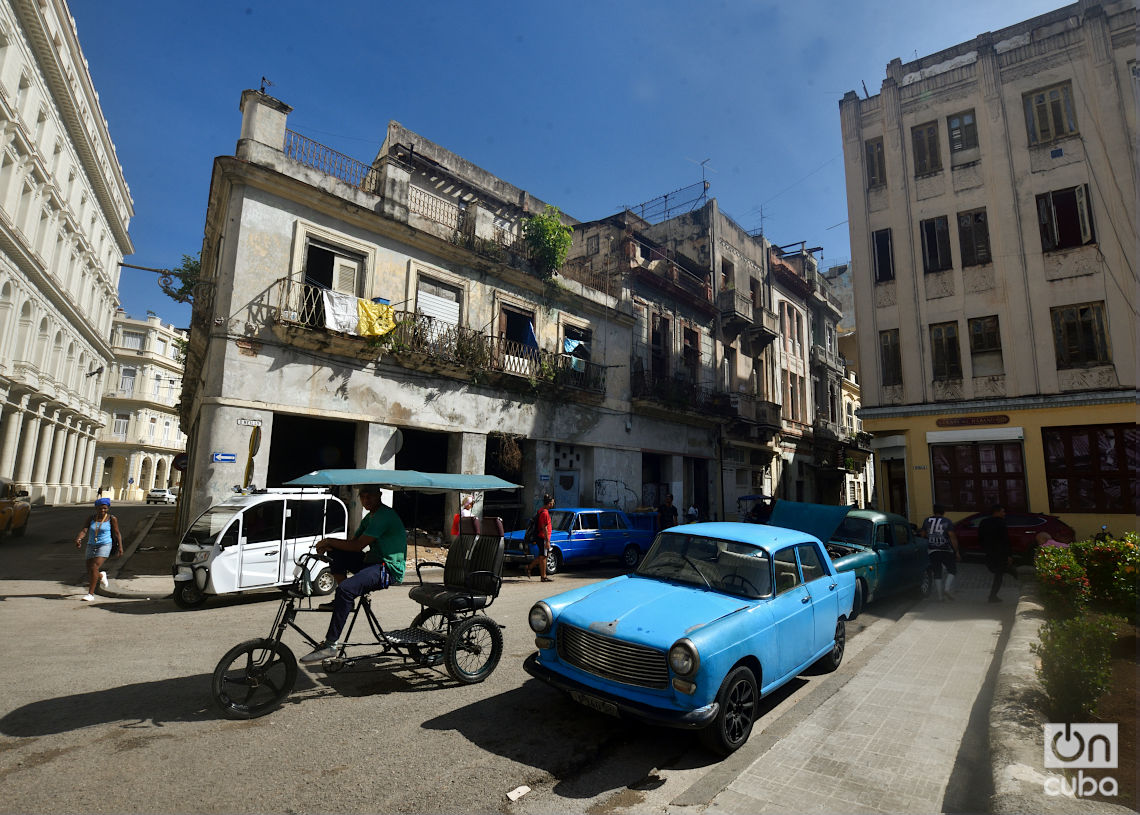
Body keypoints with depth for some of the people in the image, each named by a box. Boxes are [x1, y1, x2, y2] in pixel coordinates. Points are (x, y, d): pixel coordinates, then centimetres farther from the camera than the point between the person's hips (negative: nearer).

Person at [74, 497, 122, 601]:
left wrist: (120, 547, -1)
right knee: (90, 572, 9)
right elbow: (84, 530, -10)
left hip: (105, 546, -4)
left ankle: (91, 594, -12)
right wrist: (78, 539, -30)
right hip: (91, 546, 4)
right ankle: (101, 576, 44)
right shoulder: (91, 518, 1)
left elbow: (117, 533, 0)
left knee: (94, 568, -19)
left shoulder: (112, 519, -5)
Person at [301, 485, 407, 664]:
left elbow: (358, 546, -19)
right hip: (373, 561, 11)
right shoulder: (370, 517, 17)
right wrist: (328, 545, -3)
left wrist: (328, 541, -7)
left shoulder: (385, 516, -16)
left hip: (390, 569, -11)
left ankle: (331, 645, -20)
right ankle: (343, 601, 9)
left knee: (346, 589, -28)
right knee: (335, 553, 5)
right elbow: (352, 541, 16)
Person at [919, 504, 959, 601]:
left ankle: (939, 595, 7)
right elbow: (953, 537, -9)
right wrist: (957, 552, -4)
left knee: (936, 573, 8)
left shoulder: (927, 521, 5)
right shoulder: (947, 522, -4)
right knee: (952, 570, 12)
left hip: (932, 550, 3)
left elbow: (923, 534, 12)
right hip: (946, 550, -3)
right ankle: (946, 589, -6)